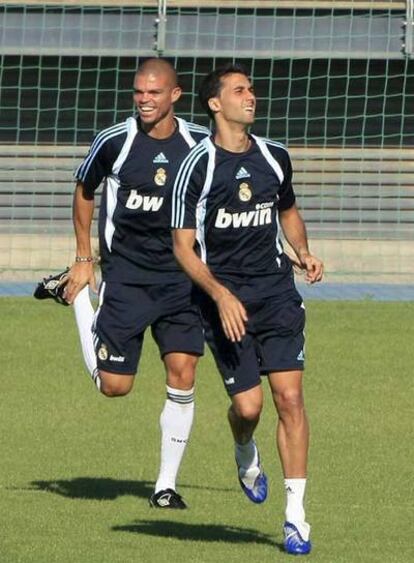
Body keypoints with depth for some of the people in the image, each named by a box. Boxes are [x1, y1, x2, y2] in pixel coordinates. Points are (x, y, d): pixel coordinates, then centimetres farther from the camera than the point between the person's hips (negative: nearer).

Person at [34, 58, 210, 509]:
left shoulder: (201, 144, -3)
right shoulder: (114, 141, -7)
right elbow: (84, 191, 10)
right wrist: (83, 259, 9)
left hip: (182, 277, 1)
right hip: (125, 275, -1)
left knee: (182, 377, -9)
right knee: (113, 385, -1)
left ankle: (166, 484, 4)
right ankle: (72, 293, 25)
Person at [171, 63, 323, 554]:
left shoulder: (274, 157, 8)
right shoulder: (197, 166, -7)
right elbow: (183, 244, -7)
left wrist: (303, 253, 6)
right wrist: (221, 294, -20)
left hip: (277, 292, 3)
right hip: (225, 300, -3)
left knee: (289, 397, -9)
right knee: (248, 405, -7)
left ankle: (295, 516, -5)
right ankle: (246, 456, 32)